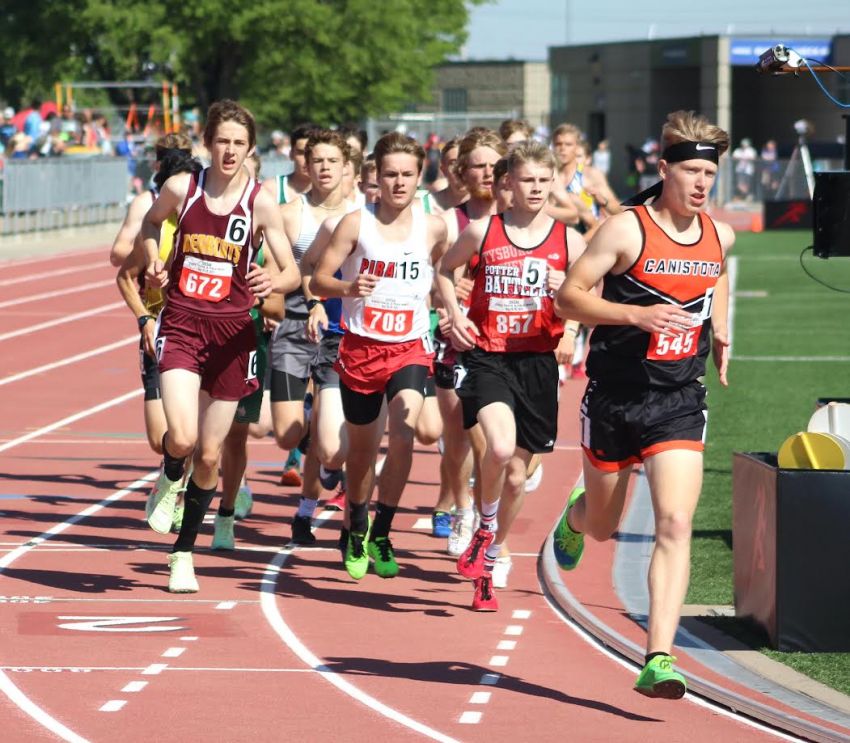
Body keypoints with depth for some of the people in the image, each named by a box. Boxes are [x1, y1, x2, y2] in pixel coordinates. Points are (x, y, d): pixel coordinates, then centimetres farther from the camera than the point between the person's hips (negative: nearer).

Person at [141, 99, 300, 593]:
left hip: (232, 330, 0)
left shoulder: (261, 204, -5)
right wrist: (154, 261, 1)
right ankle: (170, 481, 17)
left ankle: (184, 552, 24)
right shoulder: (181, 188, -2)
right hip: (182, 324, 0)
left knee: (210, 454, 6)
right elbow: (151, 223, 20)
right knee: (182, 437, -21)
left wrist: (273, 283, -28)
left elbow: (293, 273, -6)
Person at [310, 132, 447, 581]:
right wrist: (347, 288, -25)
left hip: (410, 348, 0)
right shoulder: (356, 224, -6)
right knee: (362, 447, 13)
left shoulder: (433, 228, -1)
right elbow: (318, 279, -7)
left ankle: (381, 535, -11)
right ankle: (357, 531, 39)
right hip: (360, 347, 0)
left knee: (404, 430, -24)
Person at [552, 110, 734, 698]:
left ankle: (658, 659, -17)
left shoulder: (719, 235, 3)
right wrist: (639, 314, -24)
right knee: (603, 526, 16)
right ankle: (575, 517, 56)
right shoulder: (627, 231, -13)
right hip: (615, 398, -2)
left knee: (675, 525, -15)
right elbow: (568, 296, -13)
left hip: (679, 402, 2)